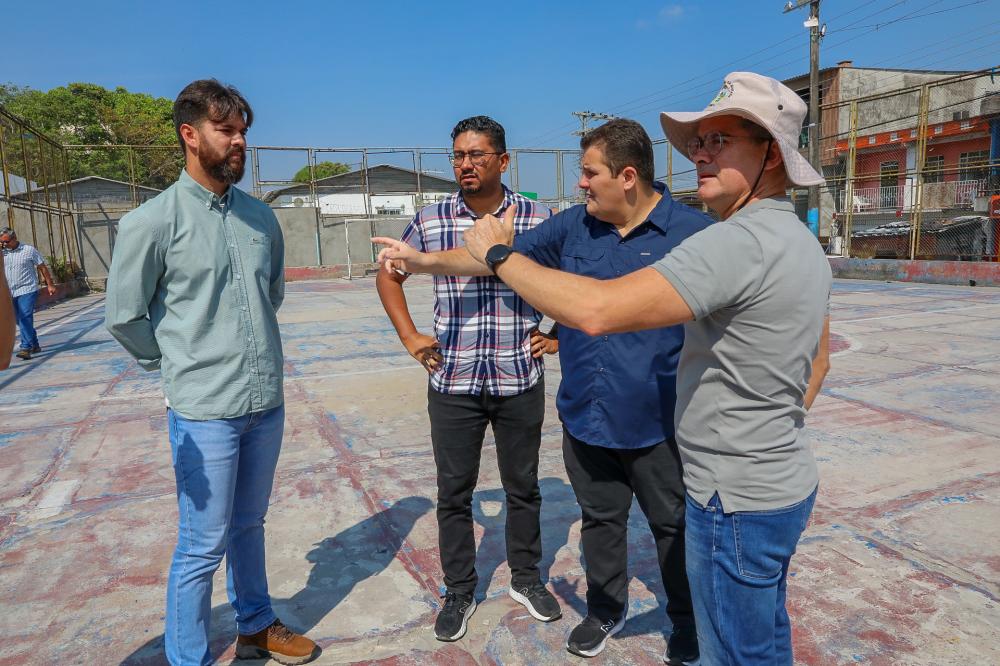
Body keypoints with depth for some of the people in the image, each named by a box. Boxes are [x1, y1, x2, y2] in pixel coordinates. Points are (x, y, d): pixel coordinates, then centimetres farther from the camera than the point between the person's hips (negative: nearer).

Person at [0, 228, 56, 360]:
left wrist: (50, 285, -2)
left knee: (25, 318, -16)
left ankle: (26, 348, -18)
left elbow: (42, 267, 1)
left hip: (27, 291, -5)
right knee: (20, 321, 11)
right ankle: (34, 346, 22)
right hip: (11, 293, 6)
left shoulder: (29, 250, -2)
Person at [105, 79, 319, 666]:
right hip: (204, 410, -5)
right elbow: (125, 315, -3)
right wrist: (184, 364, 5)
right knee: (204, 546, 5)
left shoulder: (261, 217, 6)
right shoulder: (153, 221, -10)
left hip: (268, 403, 5)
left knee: (249, 525, 21)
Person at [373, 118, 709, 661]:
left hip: (657, 423, -3)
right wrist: (423, 261, -2)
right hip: (584, 416, 4)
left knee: (674, 527, 15)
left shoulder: (693, 233, -11)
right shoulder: (573, 226, 2)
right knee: (600, 519, 21)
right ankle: (605, 609, 44)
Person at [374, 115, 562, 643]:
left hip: (521, 380, 0)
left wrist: (560, 334, 1)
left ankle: (526, 578, 37)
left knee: (523, 486, 15)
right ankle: (459, 591, 32)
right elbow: (389, 276, 14)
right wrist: (409, 337, 5)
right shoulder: (429, 221, 0)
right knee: (454, 493, 11)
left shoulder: (539, 219, -3)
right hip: (452, 382, 1)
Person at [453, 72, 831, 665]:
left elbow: (598, 310, -36)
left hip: (737, 502, -10)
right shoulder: (803, 242, 8)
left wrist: (500, 254, -23)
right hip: (785, 482, 10)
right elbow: (818, 362, 17)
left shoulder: (740, 241, -27)